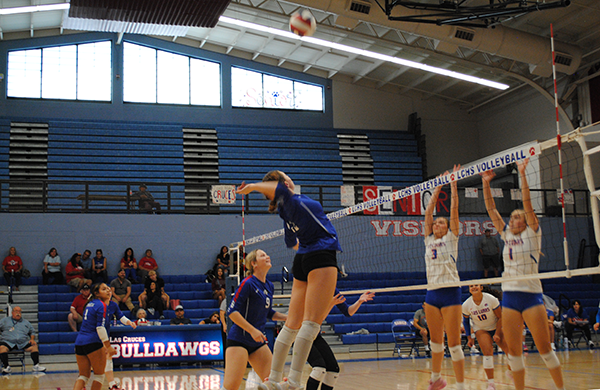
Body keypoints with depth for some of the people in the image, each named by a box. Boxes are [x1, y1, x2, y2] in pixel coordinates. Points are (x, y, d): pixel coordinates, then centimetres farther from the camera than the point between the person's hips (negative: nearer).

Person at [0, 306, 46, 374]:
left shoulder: (26, 322, 25)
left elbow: (32, 332, 28)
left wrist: (32, 339, 7)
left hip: (23, 343, 3)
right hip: (8, 342, -3)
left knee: (34, 346, -20)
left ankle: (36, 365, -21)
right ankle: (6, 367, -35)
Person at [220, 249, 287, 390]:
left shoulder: (269, 286, 10)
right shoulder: (248, 283, -13)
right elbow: (232, 311, -17)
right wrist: (253, 330, -21)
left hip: (258, 341, 8)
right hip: (238, 340, -8)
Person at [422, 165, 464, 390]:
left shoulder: (451, 237, 4)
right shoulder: (429, 239, 15)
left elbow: (454, 208, 1)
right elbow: (428, 211, 16)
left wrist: (453, 183, 4)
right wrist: (437, 188, 20)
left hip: (450, 293, -5)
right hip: (432, 294, 5)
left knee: (453, 343, -7)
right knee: (435, 340, 13)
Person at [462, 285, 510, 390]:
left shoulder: (491, 299, -20)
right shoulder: (466, 305, -15)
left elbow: (500, 317, -12)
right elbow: (465, 321, 2)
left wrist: (497, 334, -17)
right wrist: (469, 338, 1)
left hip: (497, 327, 1)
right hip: (481, 329, -1)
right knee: (487, 352, -23)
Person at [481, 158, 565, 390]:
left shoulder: (532, 233, 1)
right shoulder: (506, 235, 13)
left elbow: (528, 204, -10)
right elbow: (491, 210, 11)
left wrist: (522, 175, -14)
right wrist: (486, 184, 5)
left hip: (531, 294, -5)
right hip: (509, 296, 5)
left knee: (544, 348, -3)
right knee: (513, 351, 3)